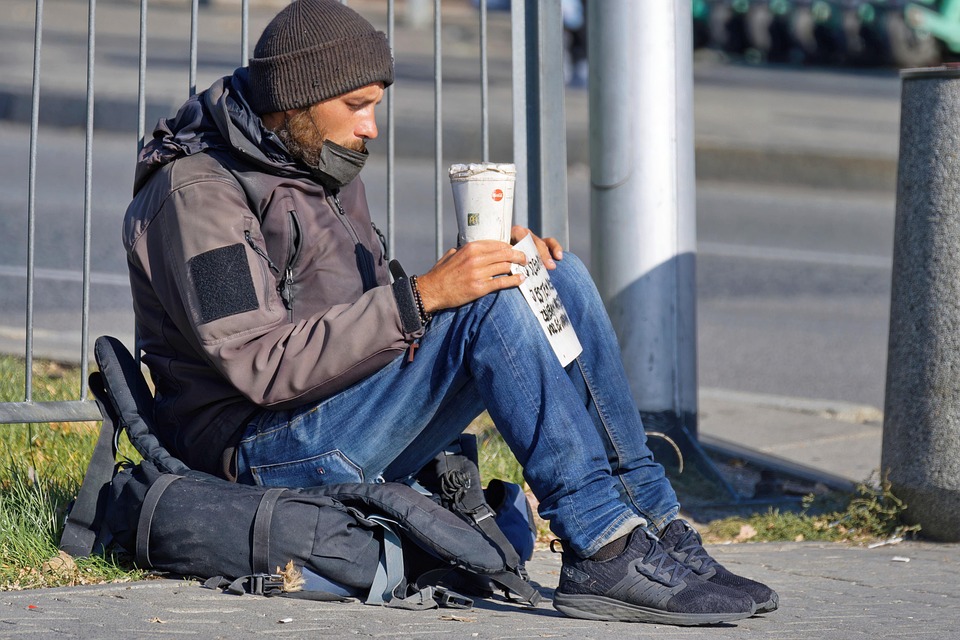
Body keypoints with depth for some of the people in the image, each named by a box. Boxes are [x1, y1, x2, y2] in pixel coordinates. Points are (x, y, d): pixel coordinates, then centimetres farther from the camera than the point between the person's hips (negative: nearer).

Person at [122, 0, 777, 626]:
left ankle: (653, 523, -7)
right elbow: (262, 366, -24)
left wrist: (489, 261, 0)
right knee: (491, 306, -25)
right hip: (270, 450, -9)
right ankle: (606, 550, -27)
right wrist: (420, 297, -28)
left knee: (558, 275, -1)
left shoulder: (327, 174, 17)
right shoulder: (197, 193, -13)